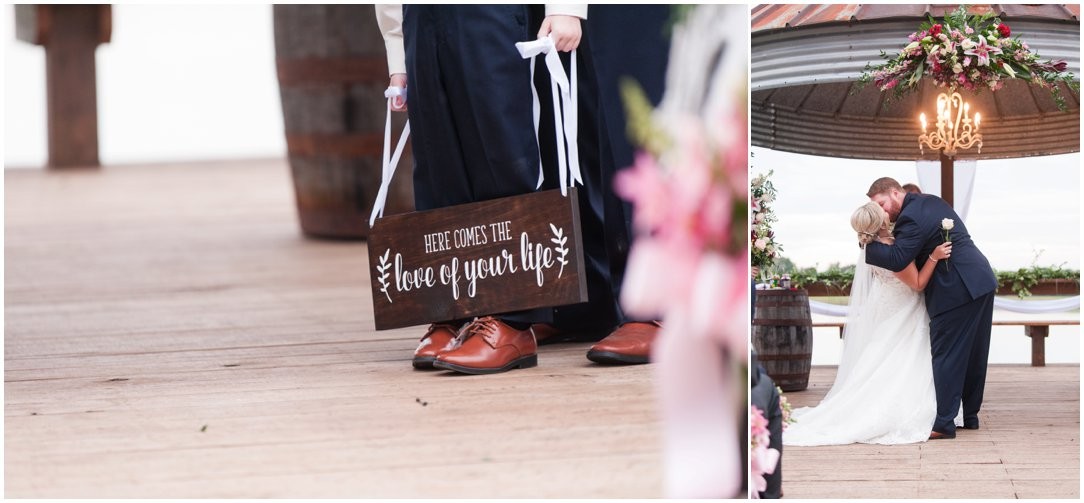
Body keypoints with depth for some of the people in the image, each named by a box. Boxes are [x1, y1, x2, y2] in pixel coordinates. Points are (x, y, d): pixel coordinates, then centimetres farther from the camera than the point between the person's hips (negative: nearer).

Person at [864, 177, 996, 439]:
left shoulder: (910, 218, -17)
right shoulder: (931, 201, 15)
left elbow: (897, 260, -24)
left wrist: (868, 243, -13)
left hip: (956, 290, -10)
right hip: (983, 281, 10)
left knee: (946, 356, -7)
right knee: (974, 354, 15)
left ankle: (944, 423, -8)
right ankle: (970, 415, 23)